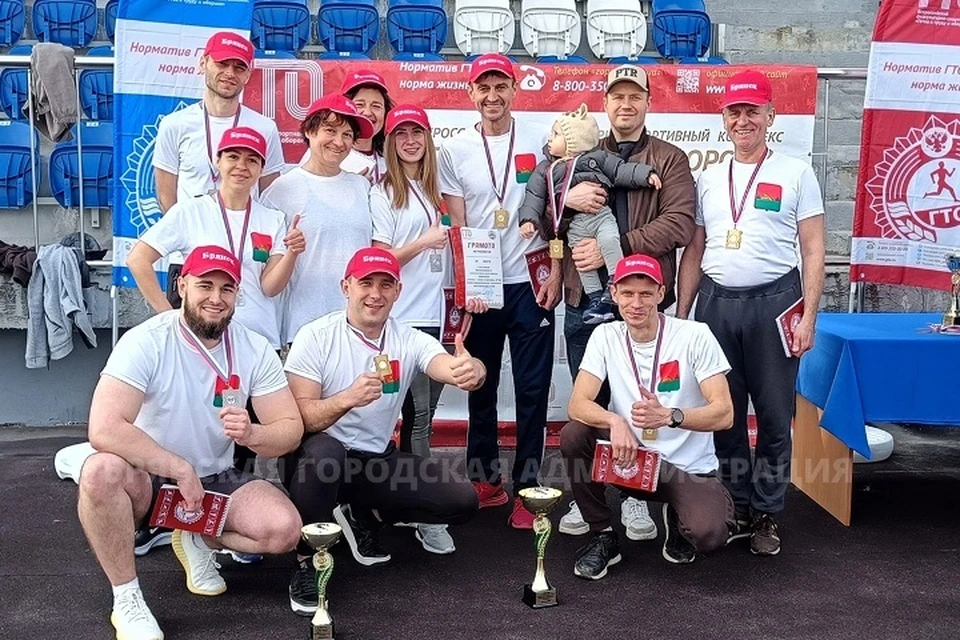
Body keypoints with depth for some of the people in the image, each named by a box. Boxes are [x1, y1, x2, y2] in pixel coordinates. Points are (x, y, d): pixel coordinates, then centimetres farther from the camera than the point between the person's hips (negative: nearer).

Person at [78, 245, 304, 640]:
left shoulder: (255, 349, -9)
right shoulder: (145, 342, -21)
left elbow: (291, 428, -8)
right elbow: (104, 430, -32)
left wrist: (252, 434, -30)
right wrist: (180, 470, -30)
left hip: (216, 480, 3)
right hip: (147, 479, -3)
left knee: (284, 529, -22)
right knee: (102, 471, -37)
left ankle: (200, 542, 11)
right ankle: (126, 600, -15)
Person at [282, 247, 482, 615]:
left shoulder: (410, 340, -4)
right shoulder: (316, 337, -13)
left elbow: (452, 368, -24)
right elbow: (300, 416, -21)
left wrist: (473, 371, -49)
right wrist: (347, 398, -41)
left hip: (379, 460, 4)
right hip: (322, 457, -4)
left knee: (463, 502, -9)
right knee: (322, 450, -39)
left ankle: (362, 513, 12)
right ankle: (306, 563, -15)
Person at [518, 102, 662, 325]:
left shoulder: (597, 157, 11)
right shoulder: (545, 169, 14)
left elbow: (621, 171, 9)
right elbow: (535, 196, 10)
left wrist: (645, 174, -4)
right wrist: (529, 220, -4)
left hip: (602, 215, -2)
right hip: (574, 225, 2)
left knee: (610, 242, -25)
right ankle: (595, 298, 8)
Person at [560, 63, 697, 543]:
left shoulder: (670, 159, 6)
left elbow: (679, 224, -9)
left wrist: (614, 246, -18)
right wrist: (568, 197, -12)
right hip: (585, 298, 2)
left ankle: (635, 495, 19)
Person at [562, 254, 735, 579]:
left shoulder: (695, 336, -11)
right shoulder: (606, 336, -3)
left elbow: (724, 414, -15)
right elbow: (577, 404, -12)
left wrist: (668, 416, -34)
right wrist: (615, 421, -34)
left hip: (689, 468, -2)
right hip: (628, 458, 3)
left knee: (708, 533, -30)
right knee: (573, 435, -24)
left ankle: (678, 517, 11)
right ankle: (603, 537, -2)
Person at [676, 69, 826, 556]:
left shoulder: (795, 173, 3)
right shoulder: (709, 178, 12)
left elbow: (813, 250, 0)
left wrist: (808, 316, -8)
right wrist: (680, 315, 8)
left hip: (773, 302, -3)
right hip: (716, 302, 3)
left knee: (774, 415, 3)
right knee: (724, 412, 9)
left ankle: (766, 515, 16)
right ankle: (737, 508, 22)